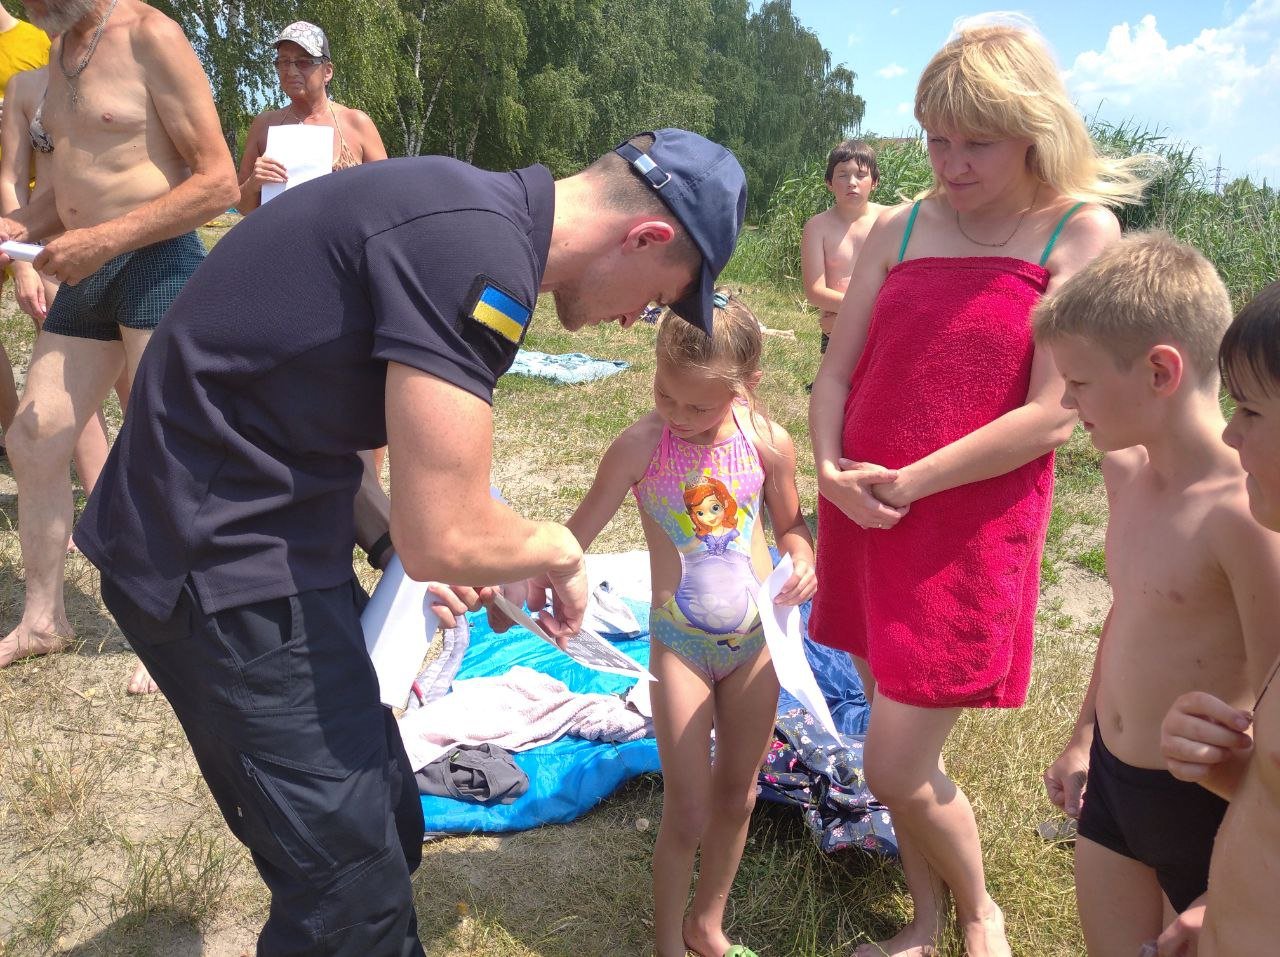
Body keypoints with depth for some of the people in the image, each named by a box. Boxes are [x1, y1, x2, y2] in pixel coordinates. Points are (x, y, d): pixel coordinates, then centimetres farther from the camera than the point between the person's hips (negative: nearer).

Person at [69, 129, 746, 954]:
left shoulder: (465, 207, 7)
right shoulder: (481, 256, -24)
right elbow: (444, 539, -25)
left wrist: (394, 539, 4)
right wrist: (561, 549, -5)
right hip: (223, 567, -10)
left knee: (386, 828, 18)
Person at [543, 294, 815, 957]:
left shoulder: (769, 443, -10)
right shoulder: (640, 446, -17)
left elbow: (791, 524, 6)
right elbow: (577, 535, -12)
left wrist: (803, 558, -15)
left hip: (756, 638, 3)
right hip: (681, 645, -3)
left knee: (737, 796, 18)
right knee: (688, 813, 3)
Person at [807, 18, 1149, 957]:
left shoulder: (1081, 232, -6)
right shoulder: (899, 227, 7)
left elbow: (1053, 416, -14)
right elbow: (836, 372, 5)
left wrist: (910, 483, -16)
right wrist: (832, 469, -13)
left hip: (971, 530, -5)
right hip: (865, 520, 5)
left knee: (897, 766, -2)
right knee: (901, 741, 16)